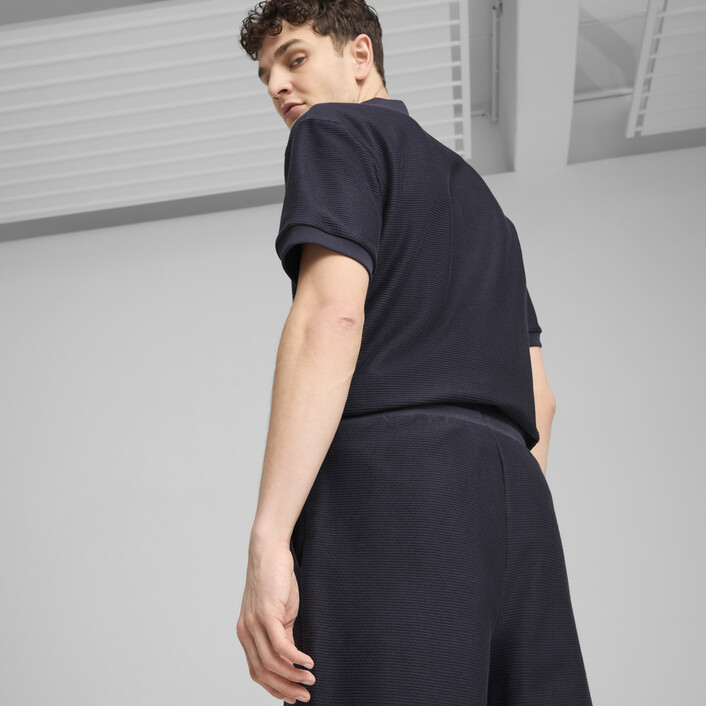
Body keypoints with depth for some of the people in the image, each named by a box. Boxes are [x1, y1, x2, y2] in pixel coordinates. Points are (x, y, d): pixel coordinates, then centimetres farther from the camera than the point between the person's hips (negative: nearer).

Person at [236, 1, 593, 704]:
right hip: (514, 494, 8)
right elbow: (538, 396, 28)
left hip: (390, 473, -8)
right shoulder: (475, 192, 34)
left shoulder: (335, 130, 9)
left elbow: (333, 313, -10)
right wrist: (512, 549, 28)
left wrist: (268, 538, -17)